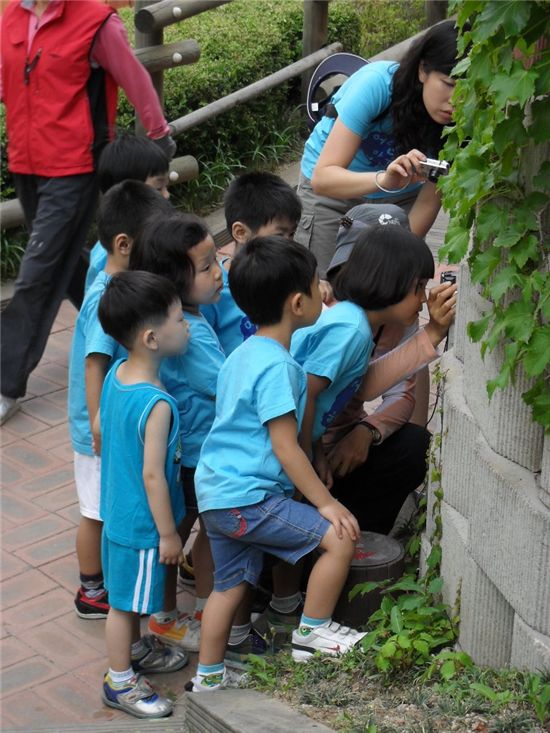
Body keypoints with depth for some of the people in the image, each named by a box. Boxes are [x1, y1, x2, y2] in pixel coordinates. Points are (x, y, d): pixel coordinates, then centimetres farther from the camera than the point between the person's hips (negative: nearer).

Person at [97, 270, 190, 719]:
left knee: (132, 594, 28)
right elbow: (153, 475, -27)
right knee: (127, 600, 10)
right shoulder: (157, 405, -33)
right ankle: (120, 682, 27)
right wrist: (169, 534, -17)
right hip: (141, 522, -8)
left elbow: (100, 426, 10)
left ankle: (135, 649, 49)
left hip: (119, 510, 8)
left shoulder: (117, 374, -7)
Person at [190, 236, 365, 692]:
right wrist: (326, 503, -12)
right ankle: (312, 633, 6)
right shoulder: (276, 366, -19)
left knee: (231, 583, 20)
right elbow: (285, 448, -20)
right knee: (338, 539, -8)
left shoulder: (245, 354, 12)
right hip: (247, 498, -10)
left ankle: (208, 676, 31)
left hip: (217, 494, 10)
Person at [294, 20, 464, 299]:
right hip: (332, 192, -3)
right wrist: (385, 180, -55)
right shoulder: (377, 83, -34)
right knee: (323, 293, -7)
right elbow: (323, 177, -39)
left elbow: (428, 202, -15)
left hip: (400, 198, 3)